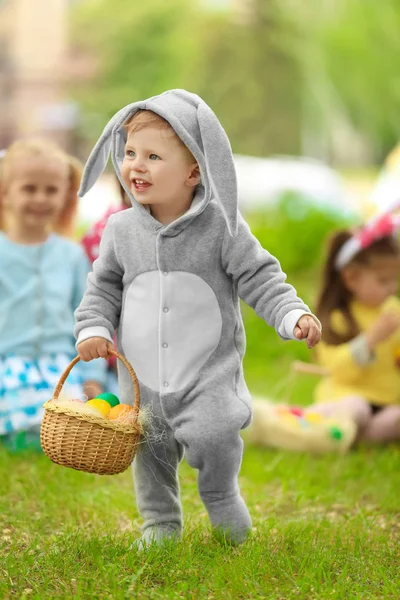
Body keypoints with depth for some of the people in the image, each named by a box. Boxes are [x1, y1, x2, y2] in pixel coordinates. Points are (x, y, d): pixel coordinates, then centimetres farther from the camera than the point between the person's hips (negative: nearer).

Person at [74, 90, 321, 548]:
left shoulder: (221, 226, -10)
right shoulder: (122, 230, -1)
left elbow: (260, 278, -8)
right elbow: (103, 286, 9)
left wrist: (295, 316, -21)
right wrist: (93, 328, -6)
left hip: (210, 371, -3)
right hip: (142, 374, 3)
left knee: (214, 438, -16)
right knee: (150, 450, 10)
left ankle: (221, 498, 15)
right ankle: (160, 523, 32)